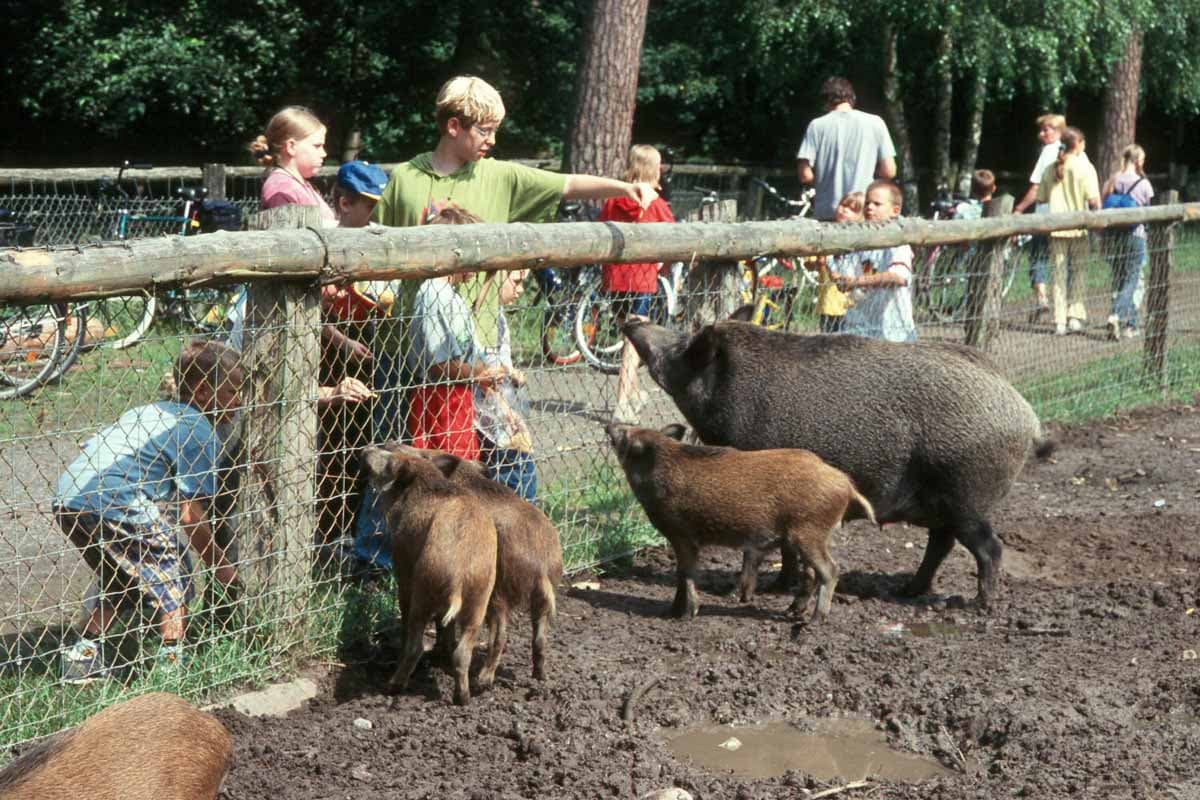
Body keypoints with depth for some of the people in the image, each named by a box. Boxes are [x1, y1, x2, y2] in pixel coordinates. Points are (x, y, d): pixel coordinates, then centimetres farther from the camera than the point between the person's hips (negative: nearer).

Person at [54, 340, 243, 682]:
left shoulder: (155, 410, 27)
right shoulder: (202, 433, 1)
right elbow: (189, 516, -2)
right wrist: (219, 565, 10)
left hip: (67, 496, 9)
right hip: (113, 500, -8)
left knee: (119, 574, 28)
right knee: (171, 568, 8)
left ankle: (84, 654, 29)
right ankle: (172, 660, 7)